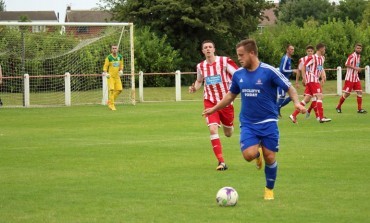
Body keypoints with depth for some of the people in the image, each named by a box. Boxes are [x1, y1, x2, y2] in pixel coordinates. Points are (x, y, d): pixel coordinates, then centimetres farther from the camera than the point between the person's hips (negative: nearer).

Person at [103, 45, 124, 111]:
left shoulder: (120, 57, 6)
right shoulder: (109, 58, -8)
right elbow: (105, 66, -5)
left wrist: (121, 70, 0)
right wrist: (105, 73, -21)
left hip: (117, 76, 5)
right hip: (110, 76, -5)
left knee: (119, 89, -3)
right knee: (111, 89, -15)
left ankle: (110, 101, 17)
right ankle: (111, 105, -9)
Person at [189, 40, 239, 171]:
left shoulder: (224, 61, -11)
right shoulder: (200, 66, 1)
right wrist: (194, 88, -2)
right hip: (210, 102, 1)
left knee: (228, 134, 12)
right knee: (213, 129, -19)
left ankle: (229, 125, 52)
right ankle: (221, 162, -15)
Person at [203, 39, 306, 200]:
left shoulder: (269, 71, -11)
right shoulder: (238, 74, 4)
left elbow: (290, 88, -6)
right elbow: (231, 95, 21)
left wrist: (296, 102, -24)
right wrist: (214, 109, 24)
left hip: (268, 122, -3)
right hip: (248, 124, 3)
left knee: (269, 157, -1)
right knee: (249, 154, -18)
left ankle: (269, 189, 22)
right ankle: (258, 154, 20)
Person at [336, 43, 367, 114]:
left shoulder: (359, 56, 12)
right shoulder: (352, 56, -14)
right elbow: (347, 64, -23)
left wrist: (358, 69, 10)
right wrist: (355, 68, -26)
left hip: (356, 78, 8)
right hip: (350, 78, -8)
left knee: (359, 92, -2)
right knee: (347, 93, -3)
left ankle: (359, 109, 0)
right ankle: (338, 107, 13)